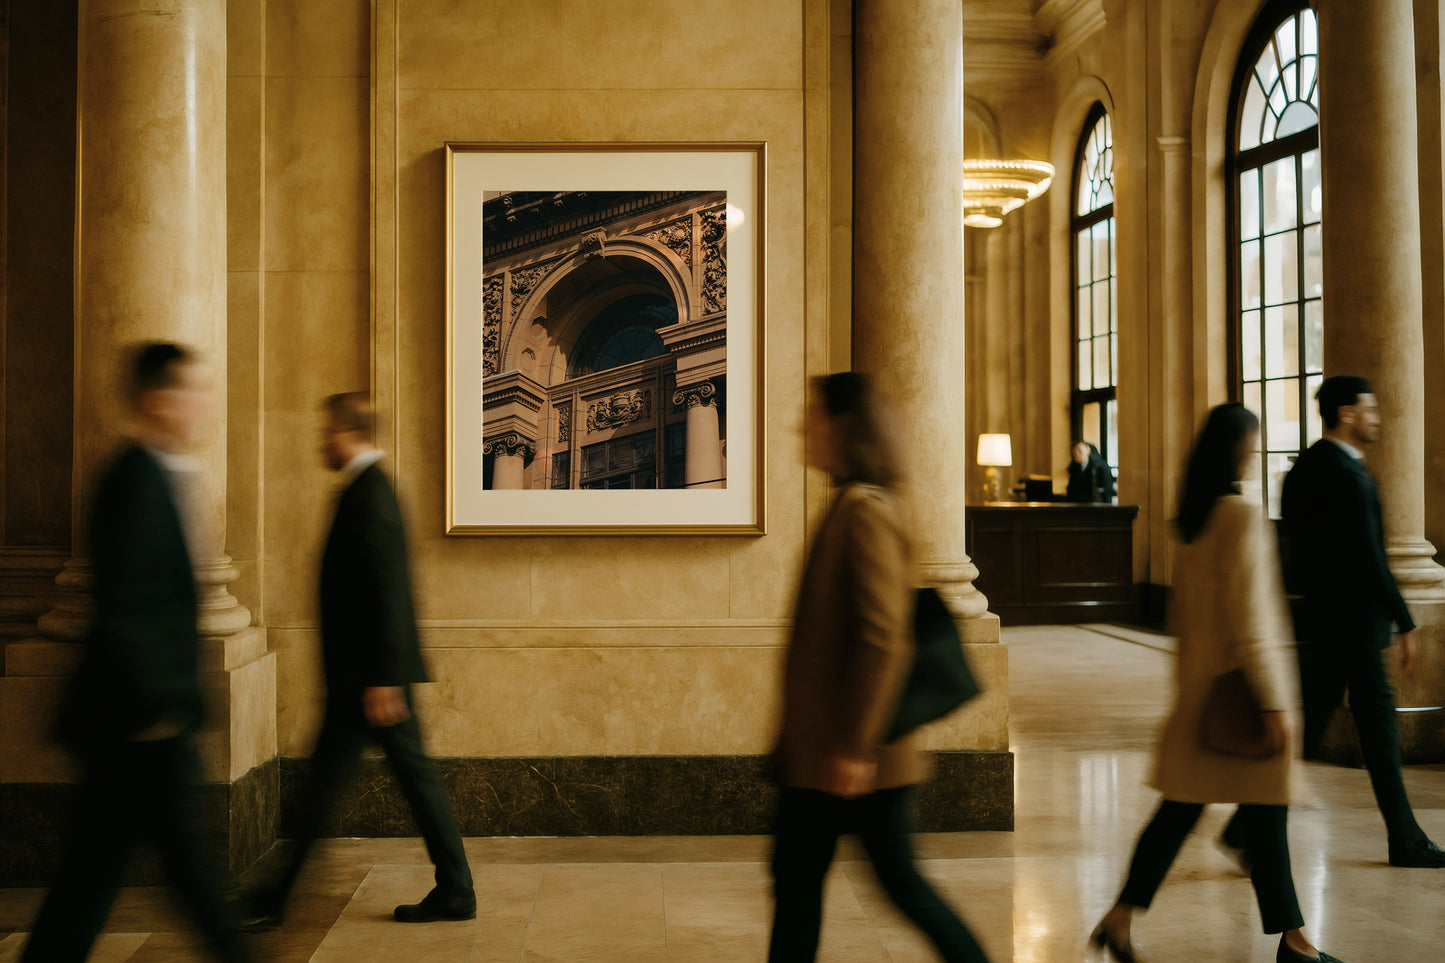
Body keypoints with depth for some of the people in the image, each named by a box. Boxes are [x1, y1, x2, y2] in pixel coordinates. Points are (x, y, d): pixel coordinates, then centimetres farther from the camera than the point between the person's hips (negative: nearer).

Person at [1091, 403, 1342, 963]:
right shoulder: (1244, 515, -16)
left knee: (1180, 808, 11)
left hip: (1200, 685, 8)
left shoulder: (1192, 518, 9)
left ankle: (1121, 918, 11)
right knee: (1265, 814, 4)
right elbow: (1249, 618, -19)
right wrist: (1275, 702, -16)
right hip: (1240, 686, -8)